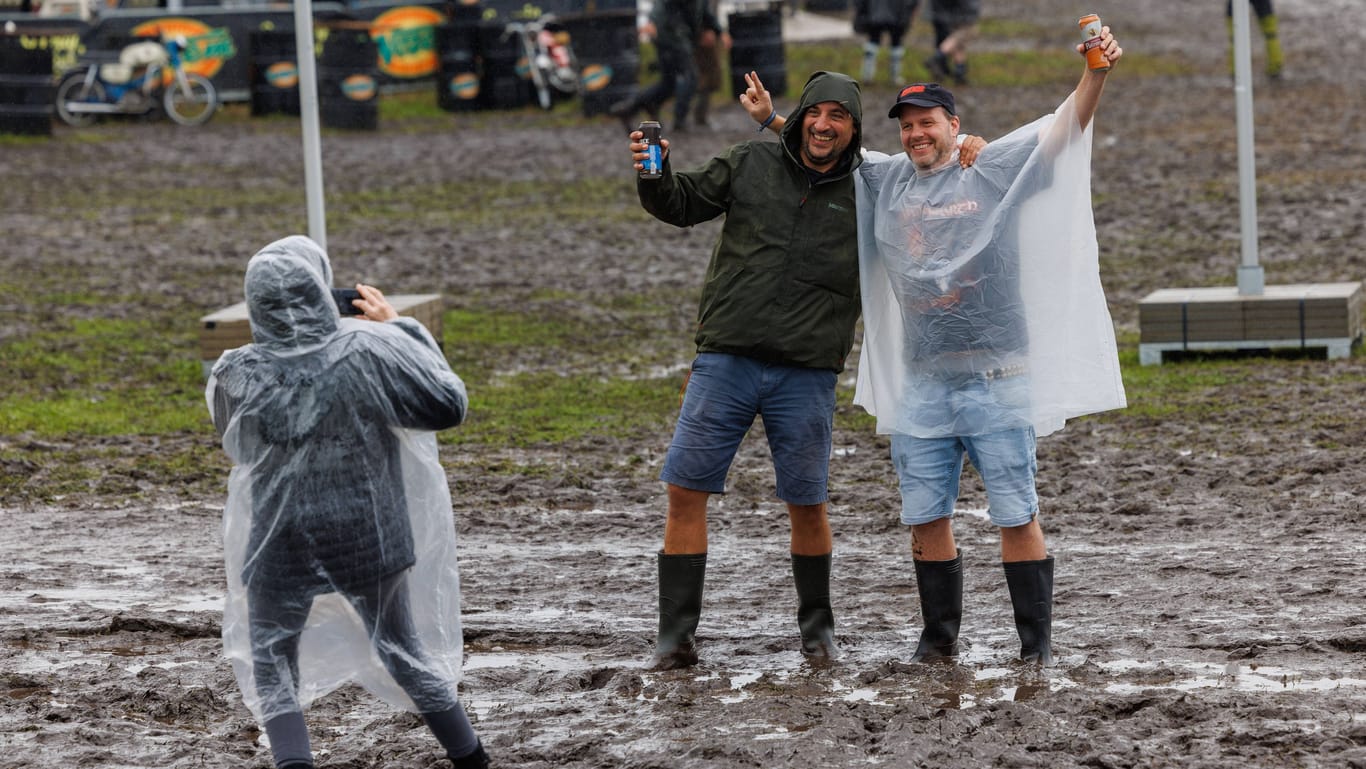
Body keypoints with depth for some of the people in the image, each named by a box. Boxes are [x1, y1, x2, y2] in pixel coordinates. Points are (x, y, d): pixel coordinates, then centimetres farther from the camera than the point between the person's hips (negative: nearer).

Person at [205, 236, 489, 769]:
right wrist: (401, 328, -1)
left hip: (280, 549, -1)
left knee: (271, 666, 13)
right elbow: (447, 406, -9)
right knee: (405, 653, 19)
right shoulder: (369, 351, -18)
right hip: (369, 539, 1)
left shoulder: (238, 376, -13)